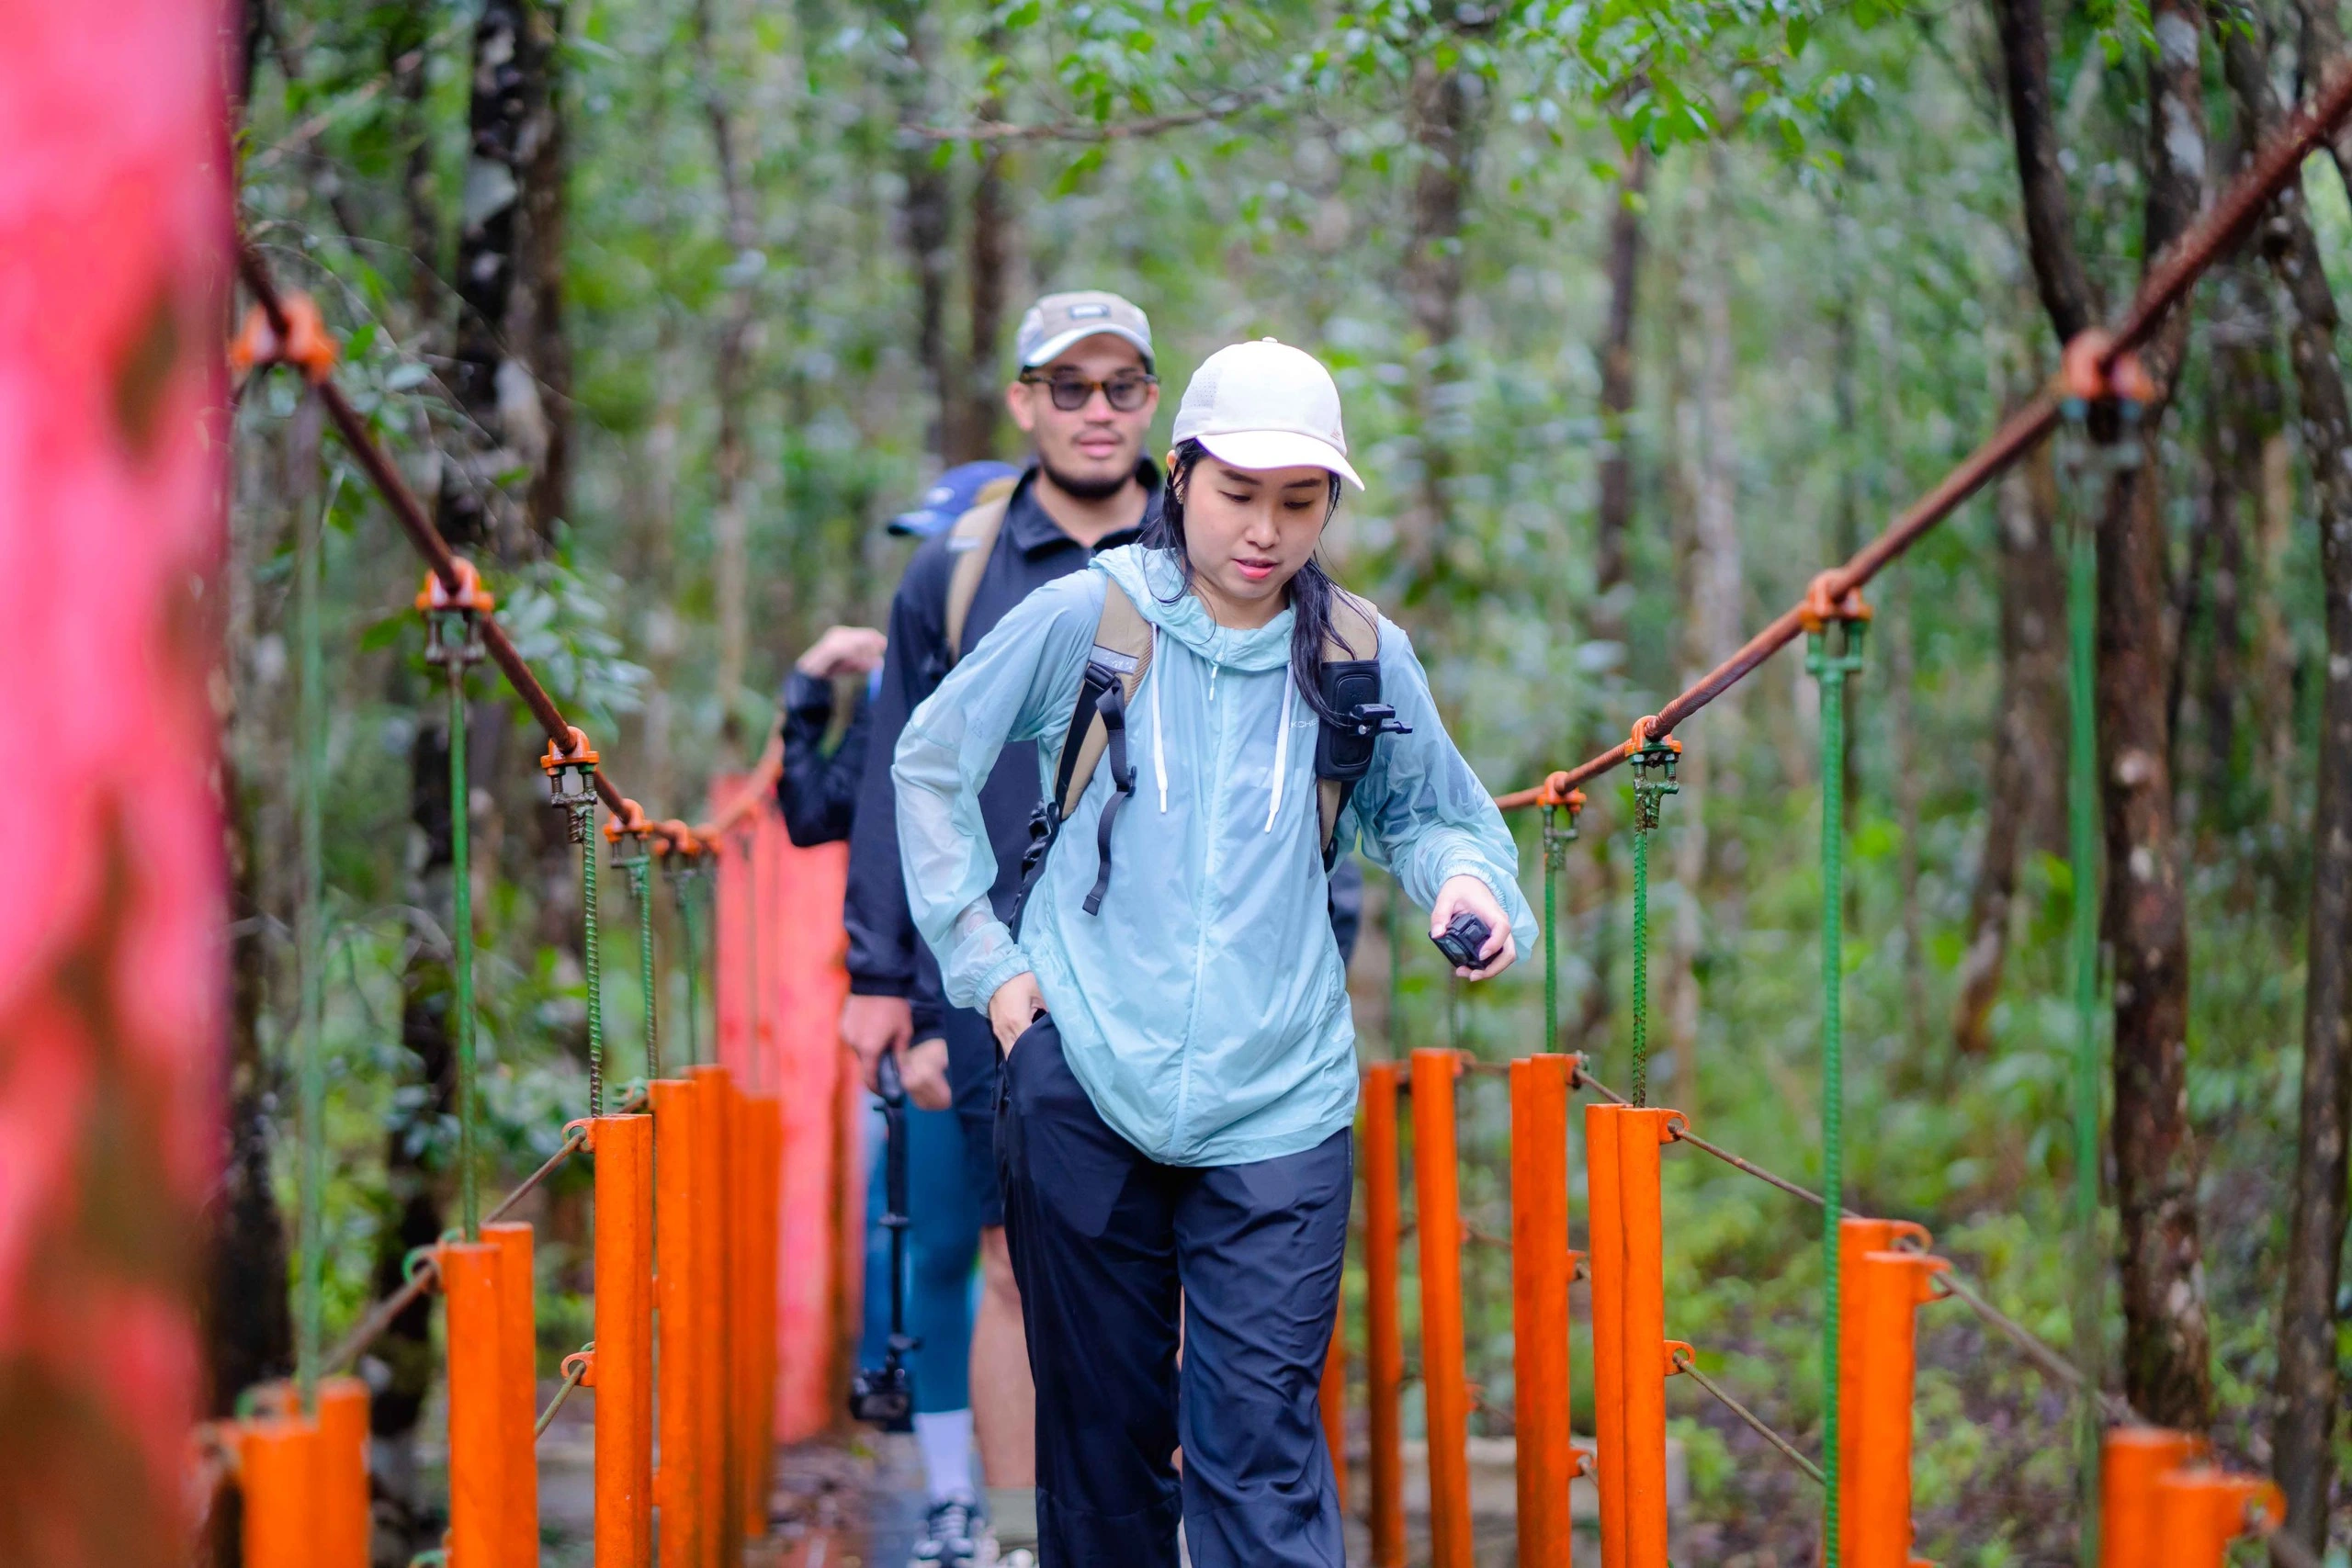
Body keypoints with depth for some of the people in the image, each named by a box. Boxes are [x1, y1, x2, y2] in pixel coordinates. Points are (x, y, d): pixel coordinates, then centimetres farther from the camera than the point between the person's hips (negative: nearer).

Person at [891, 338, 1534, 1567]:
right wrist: (986, 963, 5)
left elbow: (1426, 812, 19)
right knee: (1101, 1425, 10)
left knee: (1260, 1445, -8)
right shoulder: (1084, 617, 0)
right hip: (1082, 1084, 0)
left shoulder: (1362, 655, 5)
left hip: (1277, 1106, 0)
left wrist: (1469, 883, -5)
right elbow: (930, 762, 10)